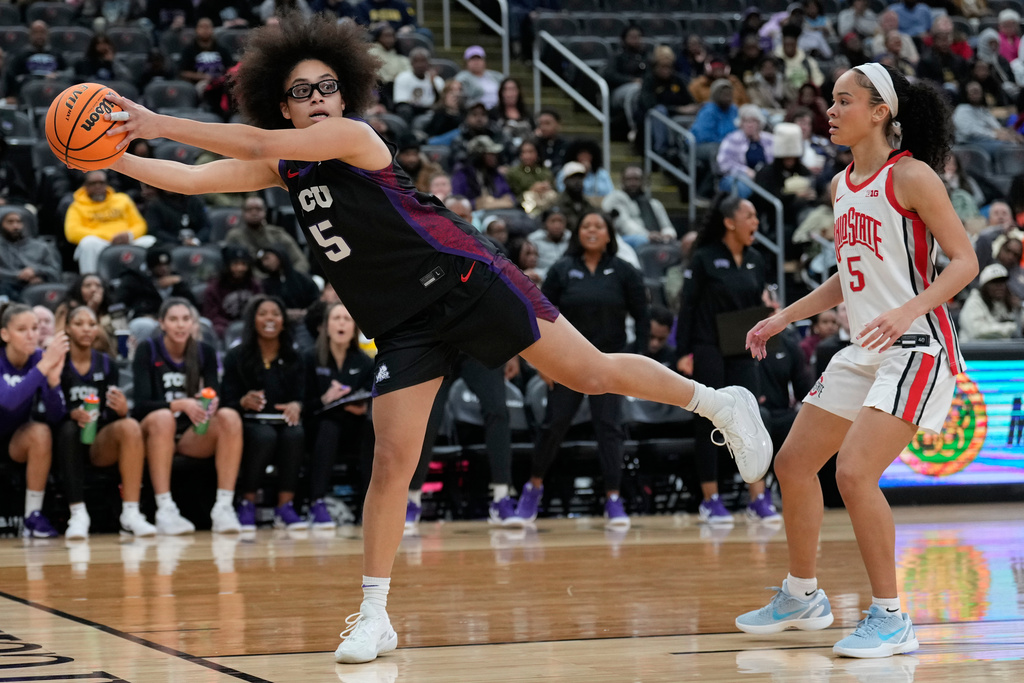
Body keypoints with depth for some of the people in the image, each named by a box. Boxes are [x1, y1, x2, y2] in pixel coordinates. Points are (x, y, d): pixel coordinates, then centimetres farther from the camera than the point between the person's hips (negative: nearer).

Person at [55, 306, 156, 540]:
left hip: (101, 443, 2)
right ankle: (77, 514, -41)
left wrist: (121, 410, -18)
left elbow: (112, 414, 6)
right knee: (69, 429, -37)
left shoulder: (106, 364, 12)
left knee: (131, 426, -29)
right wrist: (72, 414, -29)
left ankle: (131, 514, -34)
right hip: (67, 439, -2)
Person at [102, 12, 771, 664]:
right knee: (391, 461, -3)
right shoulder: (285, 170, 9)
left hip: (464, 281, -5)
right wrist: (116, 158, -7)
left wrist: (161, 124, -23)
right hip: (403, 327, 6)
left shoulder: (353, 136, -12)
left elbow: (256, 143, -23)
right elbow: (192, 179, 5)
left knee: (591, 373, -5)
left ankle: (719, 401, 16)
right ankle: (374, 616, 2)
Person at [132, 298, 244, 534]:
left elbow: (215, 397, -2)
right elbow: (142, 404, -14)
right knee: (163, 417, -37)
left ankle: (224, 506, -33)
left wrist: (212, 404, -28)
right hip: (153, 432, -3)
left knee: (230, 417, -26)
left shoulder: (205, 352, 5)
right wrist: (180, 405, -31)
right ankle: (165, 511, -42)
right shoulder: (147, 350, -4)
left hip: (193, 436, 3)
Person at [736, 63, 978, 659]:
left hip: (917, 348, -9)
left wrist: (909, 310, -29)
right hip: (864, 352, 9)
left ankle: (891, 619, -9)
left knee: (855, 472, -20)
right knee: (794, 463, 10)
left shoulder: (911, 176, -12)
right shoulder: (842, 185, 12)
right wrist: (784, 318, 18)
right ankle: (803, 597, 28)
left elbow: (965, 261, -15)